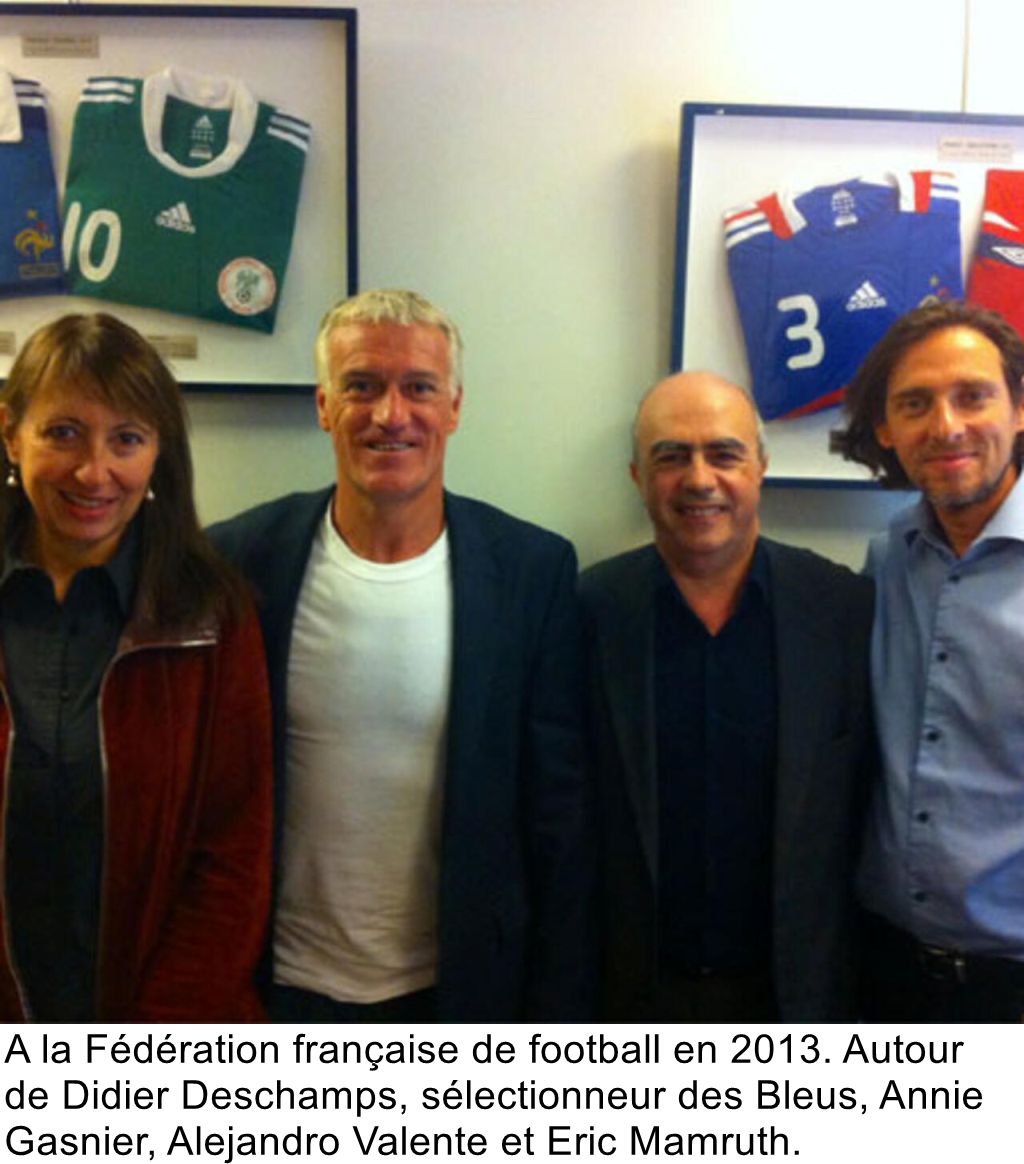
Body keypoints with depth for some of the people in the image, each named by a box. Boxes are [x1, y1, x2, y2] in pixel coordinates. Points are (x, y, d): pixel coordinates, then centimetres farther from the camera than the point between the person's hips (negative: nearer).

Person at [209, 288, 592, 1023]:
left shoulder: (534, 569, -9)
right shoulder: (237, 562, -9)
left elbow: (560, 818, -5)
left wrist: (556, 1010, -4)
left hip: (459, 989, 0)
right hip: (285, 988, 0)